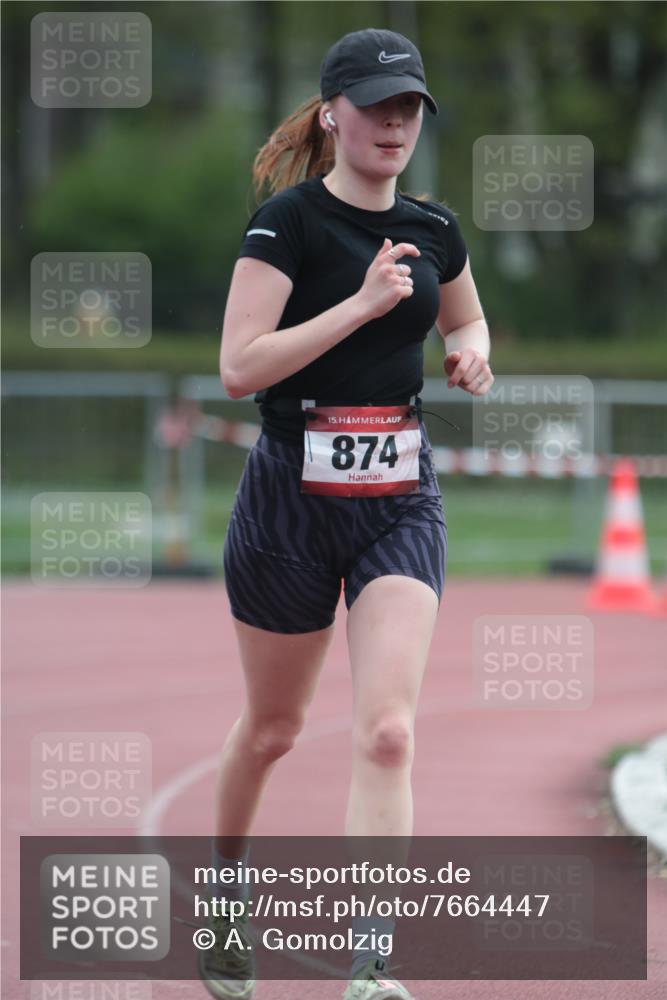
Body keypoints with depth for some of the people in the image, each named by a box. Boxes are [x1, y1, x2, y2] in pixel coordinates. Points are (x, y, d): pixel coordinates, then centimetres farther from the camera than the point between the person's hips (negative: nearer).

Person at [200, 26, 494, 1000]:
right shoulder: (289, 220, -11)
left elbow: (466, 318, 26)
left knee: (387, 730, -14)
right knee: (273, 725, 13)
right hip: (290, 495, -3)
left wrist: (473, 351, 3)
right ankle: (225, 874, 43)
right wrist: (363, 303, -24)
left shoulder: (434, 231, 5)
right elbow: (240, 366, -20)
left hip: (400, 500, 3)